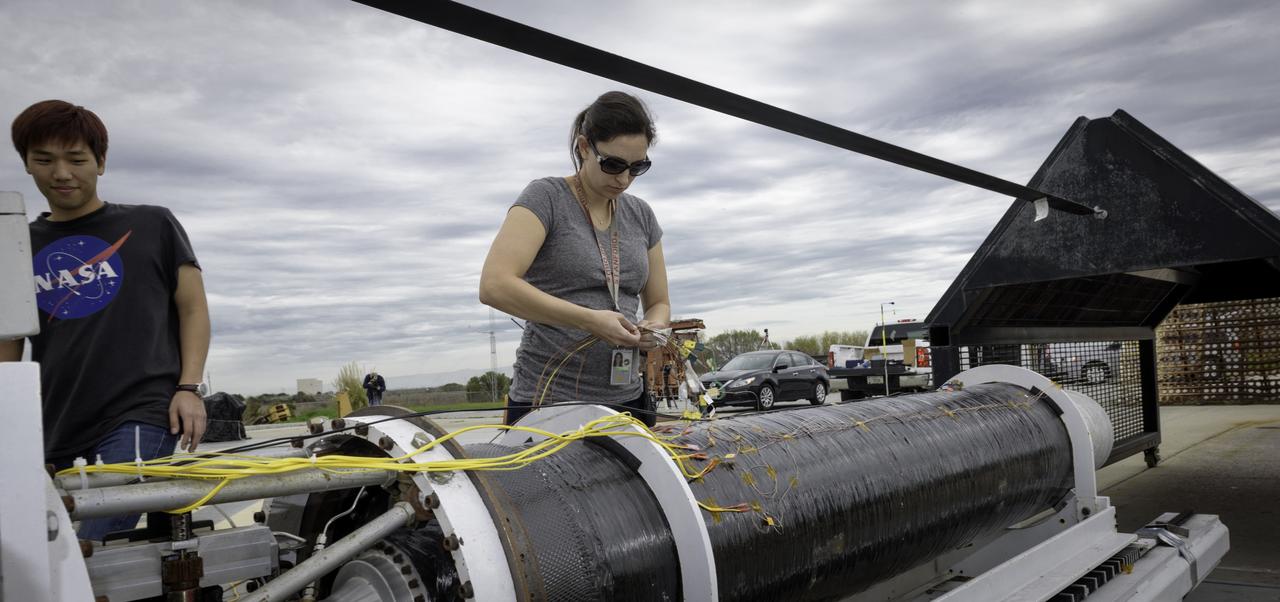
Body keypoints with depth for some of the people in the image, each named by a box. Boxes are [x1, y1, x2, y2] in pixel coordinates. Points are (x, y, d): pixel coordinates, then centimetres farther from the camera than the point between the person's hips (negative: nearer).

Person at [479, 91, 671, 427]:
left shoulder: (641, 216, 11)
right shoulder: (546, 198, -5)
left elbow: (659, 303, 19)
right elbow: (494, 286, -18)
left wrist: (652, 328, -5)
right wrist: (590, 320, -23)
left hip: (626, 400, 5)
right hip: (549, 402, -5)